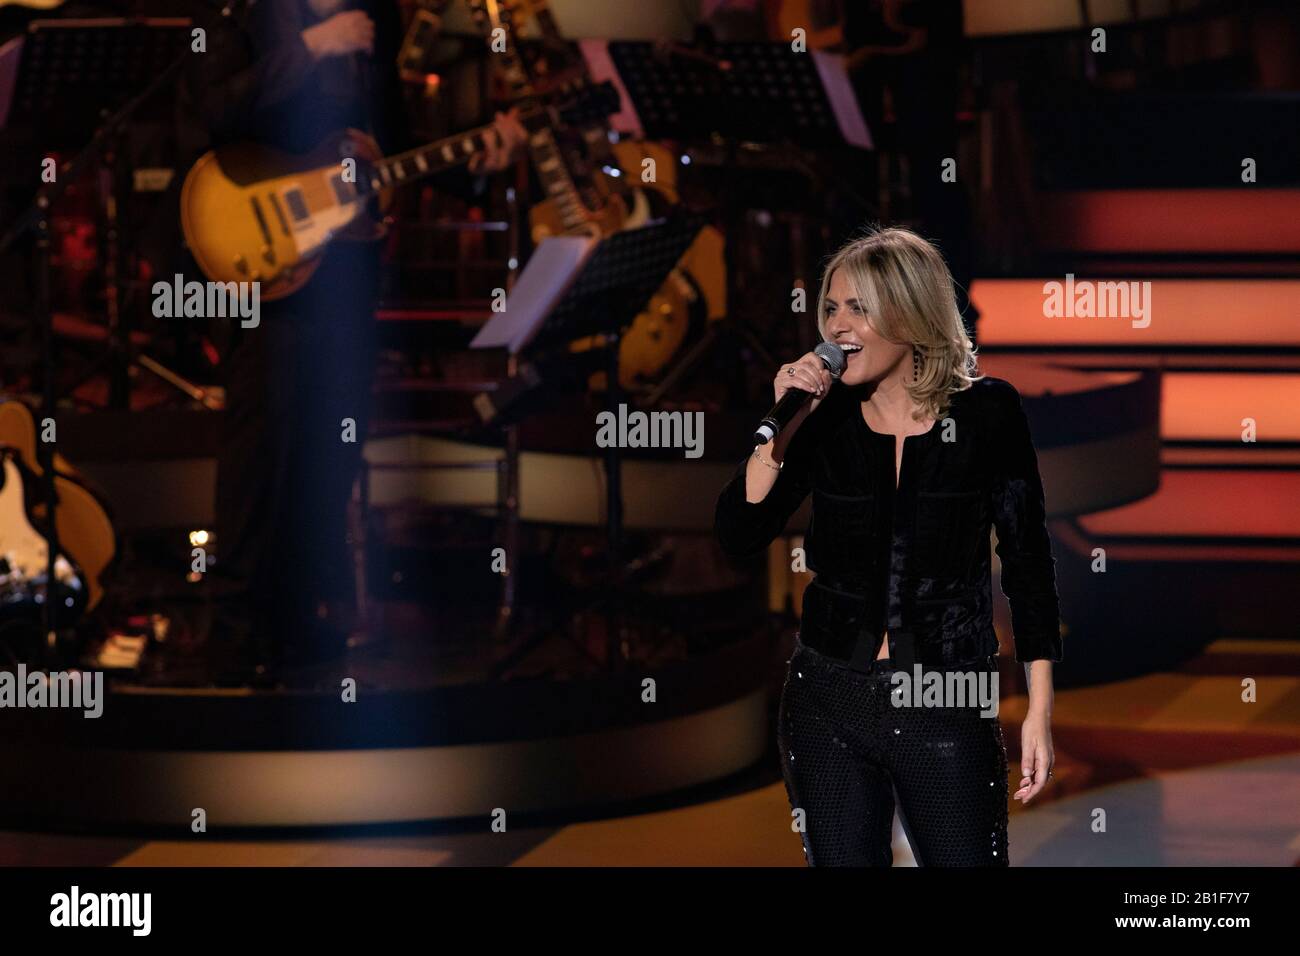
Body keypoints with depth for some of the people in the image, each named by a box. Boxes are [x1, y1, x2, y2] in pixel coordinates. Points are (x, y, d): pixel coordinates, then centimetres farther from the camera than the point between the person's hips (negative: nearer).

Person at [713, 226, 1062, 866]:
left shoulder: (986, 411, -4)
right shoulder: (825, 416, 2)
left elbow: (1027, 561, -1)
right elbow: (738, 537, -3)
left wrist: (1039, 711, -3)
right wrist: (782, 426, -12)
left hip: (945, 709, -3)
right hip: (830, 699, 3)